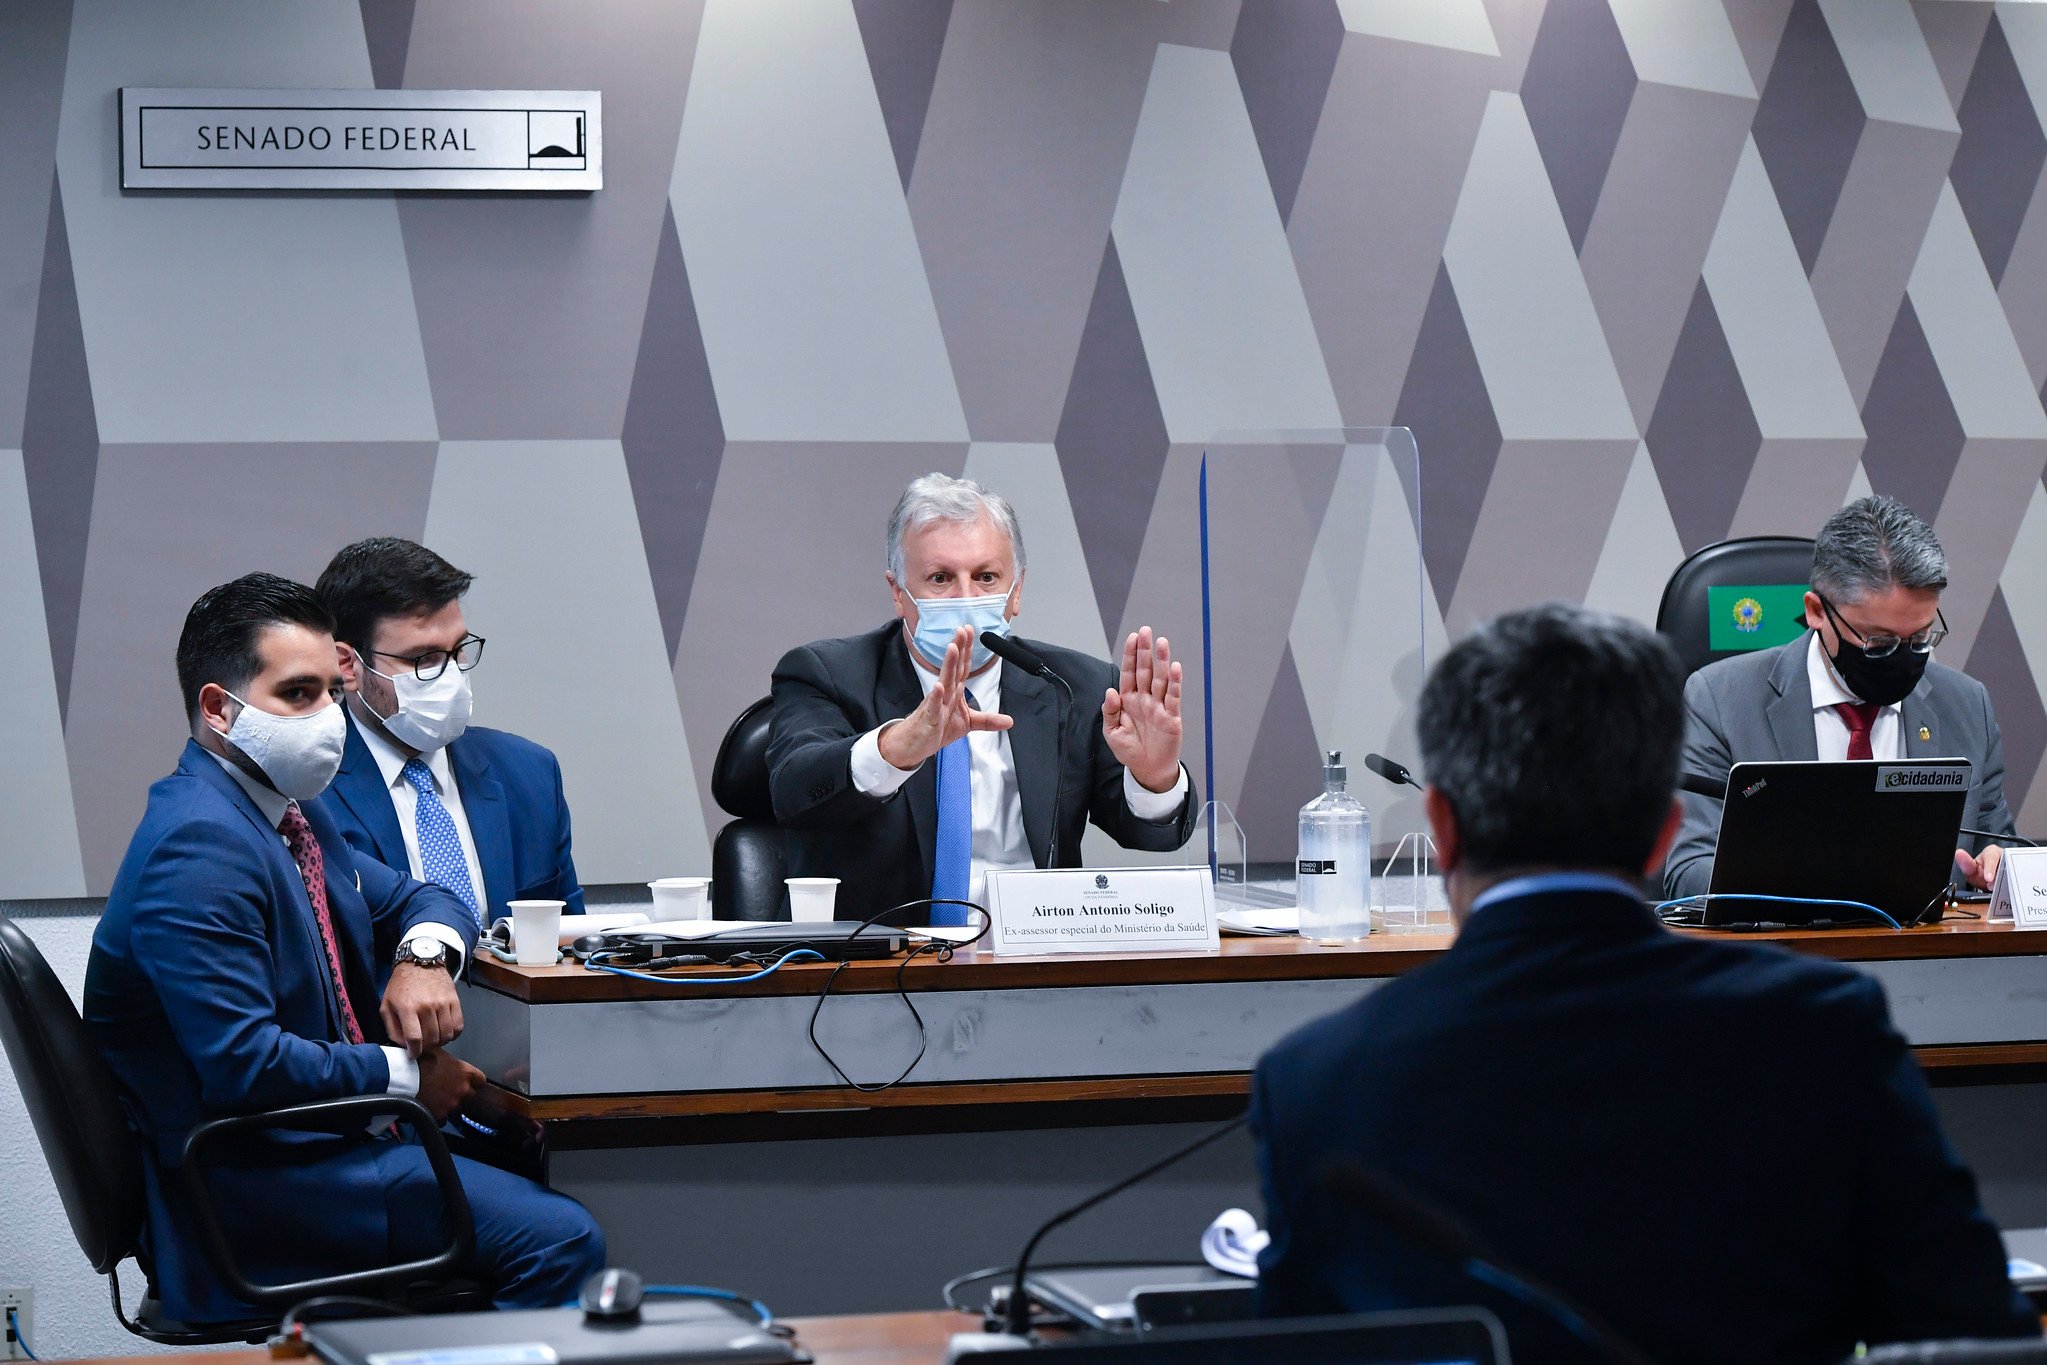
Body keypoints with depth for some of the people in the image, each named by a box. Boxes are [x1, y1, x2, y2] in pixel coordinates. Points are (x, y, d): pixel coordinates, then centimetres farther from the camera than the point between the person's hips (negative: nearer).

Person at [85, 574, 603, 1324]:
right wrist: (402, 1074, -13)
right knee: (559, 1236, -20)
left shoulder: (291, 813, 13)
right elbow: (243, 1065, -25)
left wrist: (423, 957, -1)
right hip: (255, 1174, -10)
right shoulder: (200, 846, -19)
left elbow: (417, 899, 24)